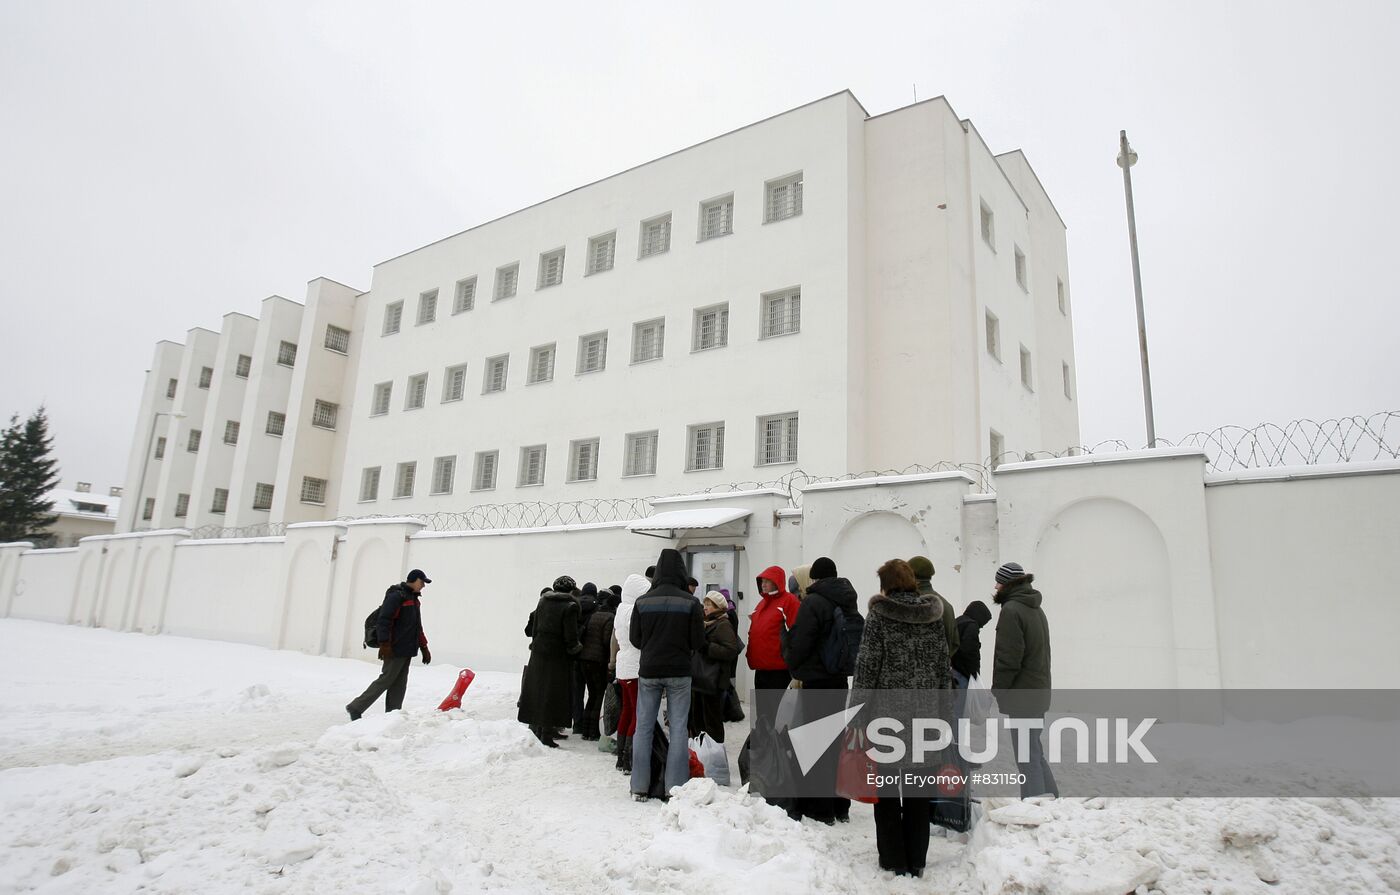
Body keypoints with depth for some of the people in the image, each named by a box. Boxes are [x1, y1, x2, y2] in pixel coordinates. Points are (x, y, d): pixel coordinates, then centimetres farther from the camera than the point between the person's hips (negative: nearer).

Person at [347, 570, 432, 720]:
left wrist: (424, 648, 22)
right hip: (395, 650, -9)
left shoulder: (414, 599, 20)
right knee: (386, 680, -5)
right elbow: (384, 620, -18)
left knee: (399, 685, 7)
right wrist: (384, 644, -23)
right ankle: (356, 708, 5)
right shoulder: (396, 595, -10)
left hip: (407, 651, 9)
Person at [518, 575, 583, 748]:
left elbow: (529, 629, 12)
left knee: (536, 692, 15)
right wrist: (575, 648, 3)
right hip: (557, 657, -5)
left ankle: (535, 729, 25)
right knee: (552, 695, 2)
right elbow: (571, 636, -15)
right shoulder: (569, 607, -11)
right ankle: (547, 735, 3)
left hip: (538, 654, 6)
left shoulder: (543, 602, 6)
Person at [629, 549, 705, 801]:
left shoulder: (642, 601, -5)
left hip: (649, 671, 2)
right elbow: (698, 642, -6)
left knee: (644, 727, 10)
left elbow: (635, 639, 2)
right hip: (678, 672, -1)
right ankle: (675, 787, 7)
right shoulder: (690, 602, -10)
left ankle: (640, 787, 13)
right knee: (678, 728, 6)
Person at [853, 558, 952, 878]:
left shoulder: (879, 614, -10)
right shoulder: (934, 615, 4)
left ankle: (894, 859, 15)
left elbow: (867, 667, -11)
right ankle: (916, 860, 21)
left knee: (886, 784, 9)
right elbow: (943, 666, 7)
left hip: (887, 711, -4)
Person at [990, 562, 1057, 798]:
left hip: (1021, 696, -9)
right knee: (1035, 754, 18)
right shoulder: (1036, 609, 15)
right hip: (1038, 692, 9)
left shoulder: (1011, 610, -15)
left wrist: (997, 690, -10)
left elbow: (1008, 659, -19)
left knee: (1027, 758, -3)